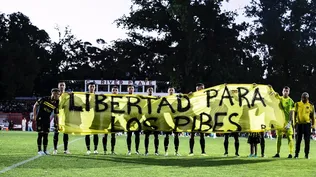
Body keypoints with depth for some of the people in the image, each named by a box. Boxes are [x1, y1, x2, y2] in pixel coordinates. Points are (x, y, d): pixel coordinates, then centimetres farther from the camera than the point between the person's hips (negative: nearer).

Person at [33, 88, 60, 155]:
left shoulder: (56, 103, -2)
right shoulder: (44, 99, -13)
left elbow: (55, 114, 6)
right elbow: (35, 105, -4)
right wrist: (34, 115, -8)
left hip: (47, 119, 4)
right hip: (40, 118, -4)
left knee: (46, 135, 4)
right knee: (40, 134, -6)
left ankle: (45, 150, 13)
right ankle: (39, 150, 0)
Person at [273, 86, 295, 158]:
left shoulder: (290, 101, -1)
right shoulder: (279, 99, 9)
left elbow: (291, 112, -5)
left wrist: (290, 122, -15)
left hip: (287, 121, -3)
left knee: (289, 137, -4)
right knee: (279, 136, 5)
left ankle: (290, 153, -3)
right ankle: (277, 153, 10)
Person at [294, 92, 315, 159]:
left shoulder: (310, 106, 5)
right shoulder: (297, 104, 4)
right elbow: (294, 114, 6)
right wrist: (294, 124, 0)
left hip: (307, 124, 0)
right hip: (299, 124, 0)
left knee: (307, 140, 2)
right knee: (298, 140, 3)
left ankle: (306, 154, 10)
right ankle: (296, 154, 10)